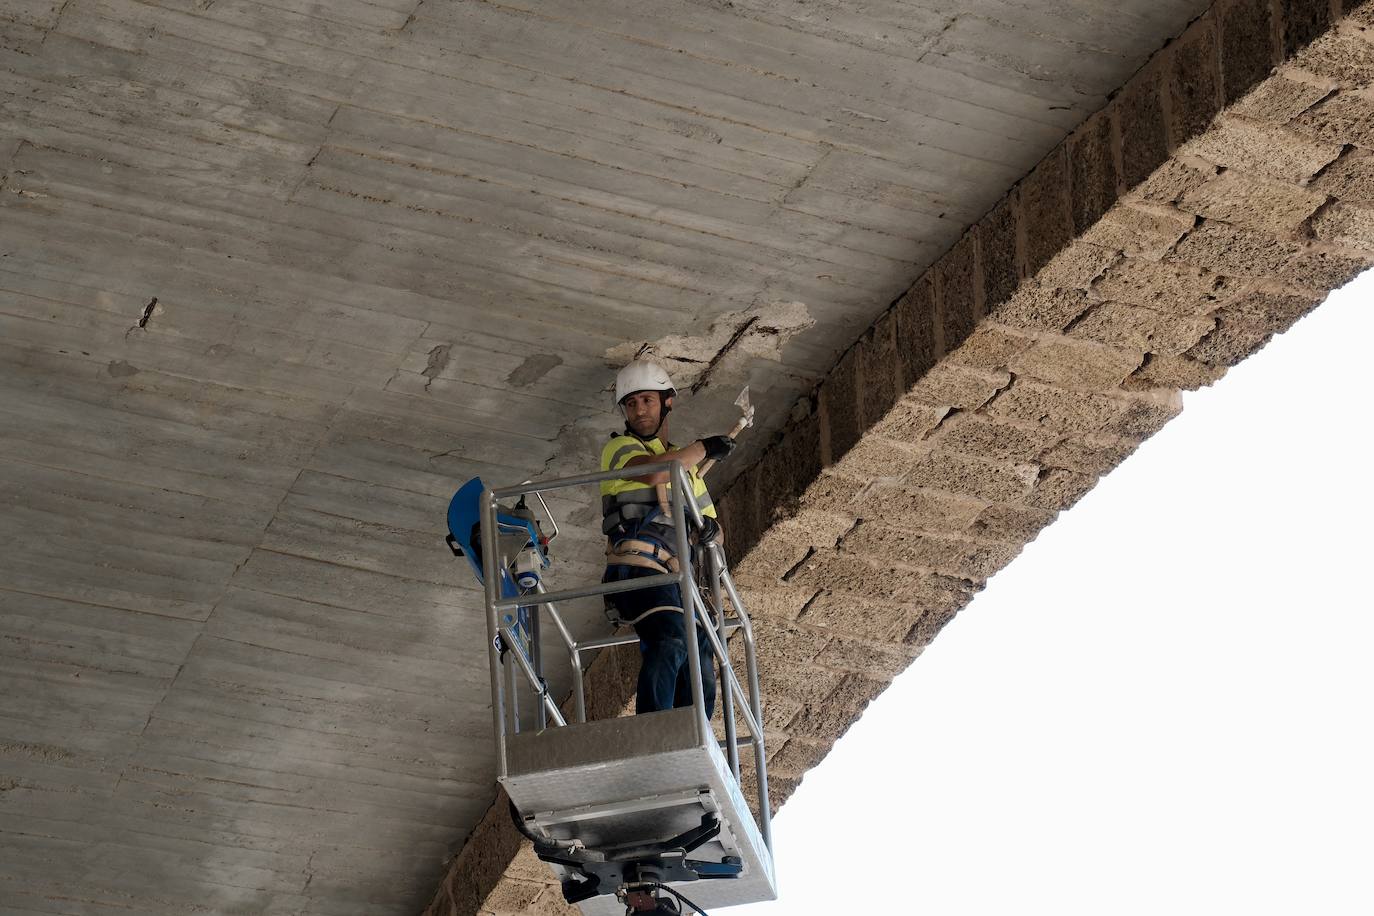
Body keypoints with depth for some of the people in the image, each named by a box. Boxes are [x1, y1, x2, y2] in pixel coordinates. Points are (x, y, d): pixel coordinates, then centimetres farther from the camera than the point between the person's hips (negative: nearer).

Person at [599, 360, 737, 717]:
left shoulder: (687, 466, 33)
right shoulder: (619, 447, 12)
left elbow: (707, 523, 31)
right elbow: (652, 472, -12)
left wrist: (710, 528, 5)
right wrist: (704, 448, 1)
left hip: (676, 579, 7)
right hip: (637, 564, -7)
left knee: (700, 685, -4)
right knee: (671, 638, -31)